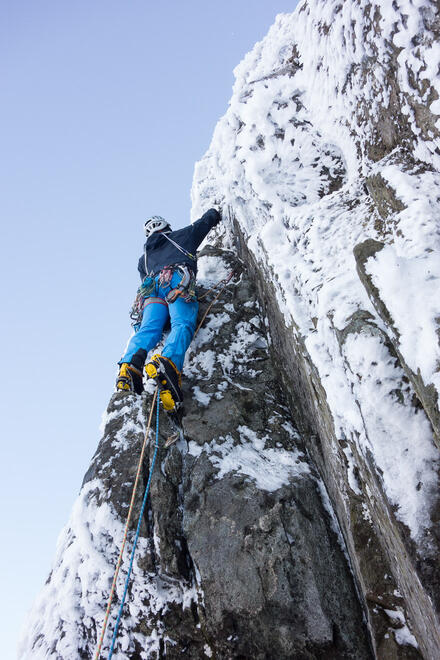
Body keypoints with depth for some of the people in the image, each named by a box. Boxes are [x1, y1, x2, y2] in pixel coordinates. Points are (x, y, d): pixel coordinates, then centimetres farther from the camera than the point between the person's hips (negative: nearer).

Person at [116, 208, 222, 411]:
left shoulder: (143, 258, 40)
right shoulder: (181, 236, 34)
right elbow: (206, 220, 44)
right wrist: (214, 213, 66)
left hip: (152, 287, 4)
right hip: (178, 280, -3)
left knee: (147, 328, -16)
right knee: (182, 324, -24)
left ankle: (130, 365, -45)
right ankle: (168, 361, -53)